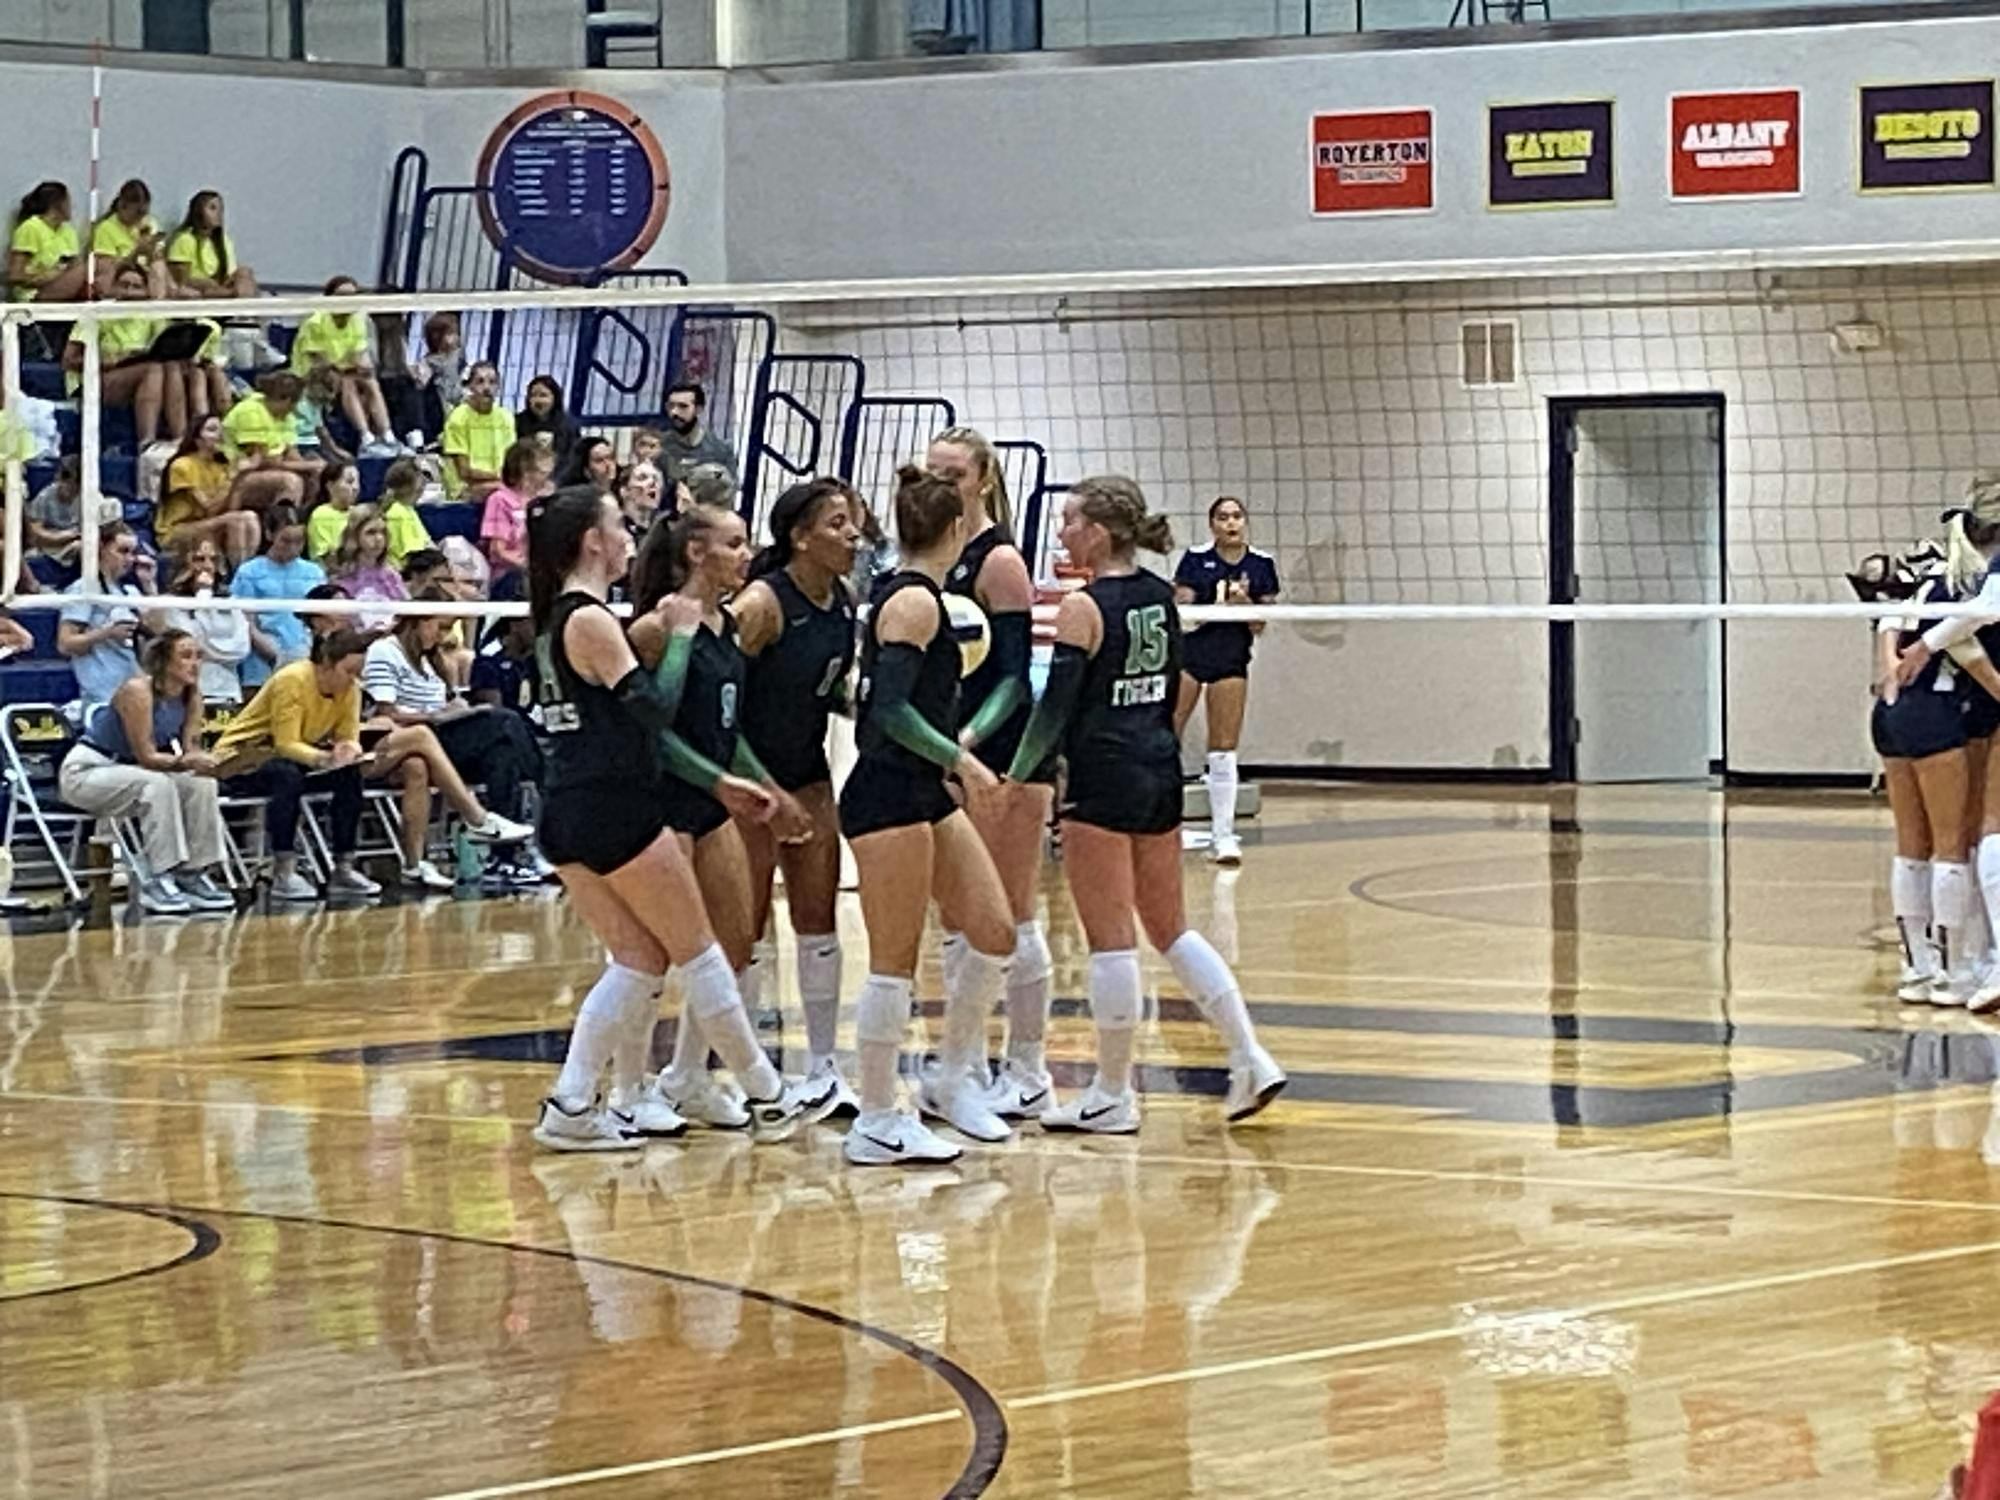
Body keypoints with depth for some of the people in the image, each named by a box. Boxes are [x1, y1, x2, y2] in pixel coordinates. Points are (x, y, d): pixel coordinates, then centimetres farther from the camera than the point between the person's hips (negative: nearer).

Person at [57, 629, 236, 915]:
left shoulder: (191, 697, -3)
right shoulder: (137, 692, -25)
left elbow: (190, 751, -6)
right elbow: (146, 757, -27)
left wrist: (205, 761, -29)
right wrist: (186, 762, -43)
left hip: (126, 770, 7)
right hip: (85, 771, -7)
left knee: (202, 784, -14)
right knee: (157, 783, -33)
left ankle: (194, 875, -11)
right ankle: (158, 882, -32)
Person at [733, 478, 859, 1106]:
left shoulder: (844, 599, 1)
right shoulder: (763, 602, -21)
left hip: (807, 771, 7)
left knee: (818, 918, 8)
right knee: (745, 925, -2)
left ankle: (822, 1065, 14)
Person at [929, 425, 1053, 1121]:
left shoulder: (999, 560, -11)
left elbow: (1014, 675, -15)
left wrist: (970, 735, -28)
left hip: (1002, 757, -8)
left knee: (1009, 919, -3)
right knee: (954, 918, 10)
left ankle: (1027, 1075, 5)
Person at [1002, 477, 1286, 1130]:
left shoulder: (1085, 606, -13)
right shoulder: (1160, 597, 7)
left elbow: (1057, 704, -14)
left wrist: (1019, 774, -4)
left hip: (1103, 781, -7)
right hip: (1161, 771, 7)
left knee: (1110, 941, 0)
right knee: (1171, 927, 17)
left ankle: (1112, 1095, 8)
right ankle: (1250, 1059, 10)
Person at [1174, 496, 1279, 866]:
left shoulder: (1261, 565, 4)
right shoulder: (1196, 559, -2)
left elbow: (1259, 627, 5)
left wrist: (1244, 602, -15)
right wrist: (1220, 603, -20)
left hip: (1231, 661, 2)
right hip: (1187, 655, -2)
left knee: (1224, 751, 3)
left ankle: (1223, 835, 7)